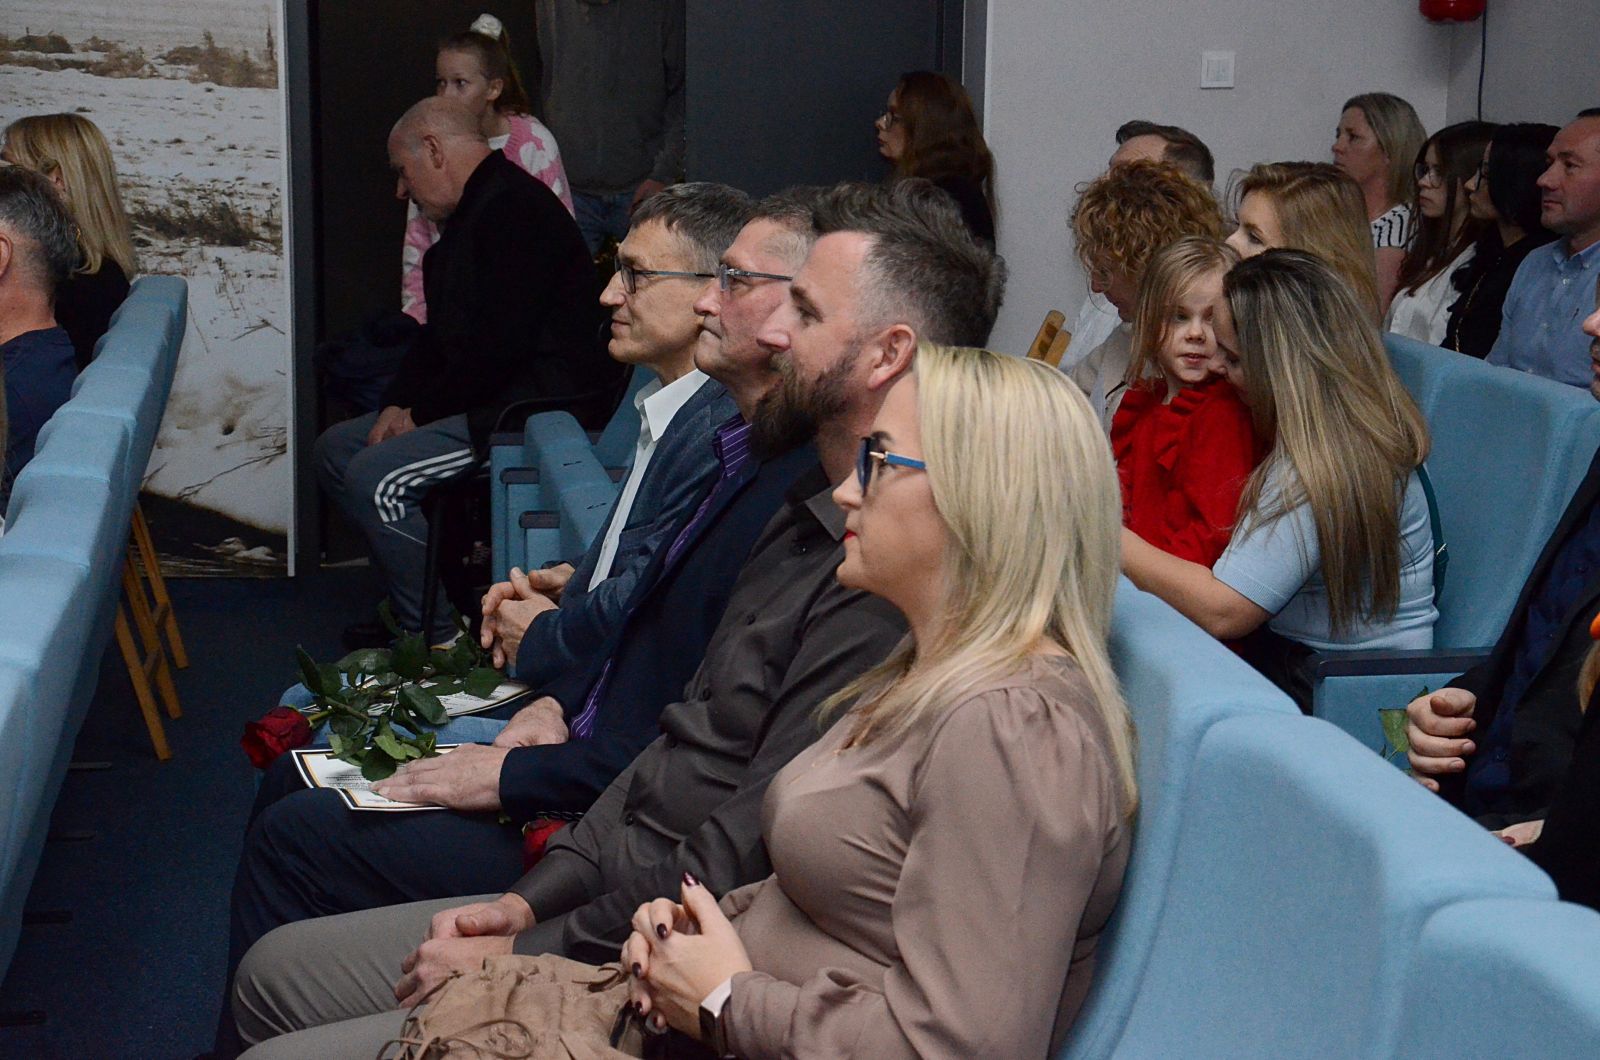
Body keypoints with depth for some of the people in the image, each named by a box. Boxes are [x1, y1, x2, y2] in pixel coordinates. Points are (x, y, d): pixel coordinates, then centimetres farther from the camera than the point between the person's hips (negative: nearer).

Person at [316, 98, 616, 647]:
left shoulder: (513, 208, -17)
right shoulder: (475, 213, 18)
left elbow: (498, 345, -24)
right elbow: (440, 333, 20)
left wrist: (422, 412, -12)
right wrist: (400, 404, 4)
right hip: (483, 402, 12)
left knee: (374, 478, -23)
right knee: (335, 448, 11)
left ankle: (436, 637, -11)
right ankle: (408, 605, 12)